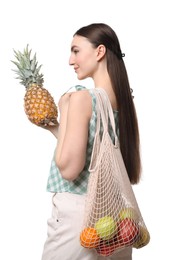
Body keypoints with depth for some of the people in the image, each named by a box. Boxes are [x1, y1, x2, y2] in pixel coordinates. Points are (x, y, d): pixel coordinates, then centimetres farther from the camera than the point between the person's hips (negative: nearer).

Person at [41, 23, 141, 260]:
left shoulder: (82, 97, -17)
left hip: (77, 213, -7)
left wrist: (64, 112, -8)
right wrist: (55, 128, 13)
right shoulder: (125, 101, 5)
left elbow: (68, 169, -18)